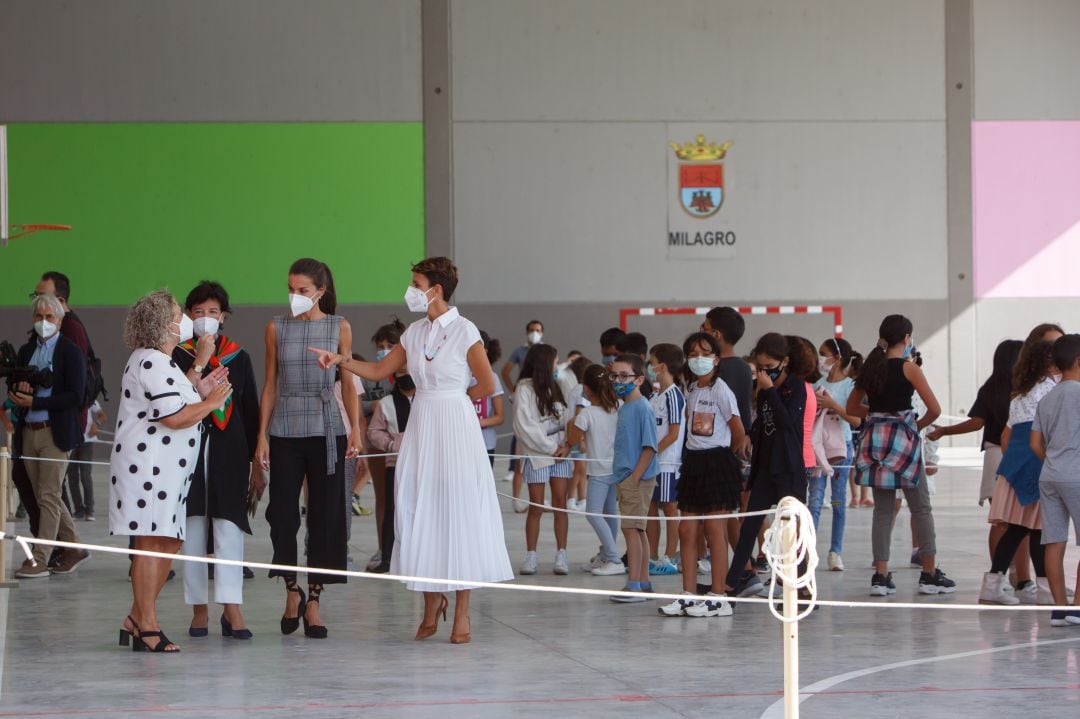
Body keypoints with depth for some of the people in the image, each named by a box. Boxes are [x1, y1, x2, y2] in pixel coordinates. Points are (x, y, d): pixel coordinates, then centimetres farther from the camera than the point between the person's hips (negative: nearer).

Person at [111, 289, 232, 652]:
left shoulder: (160, 361, 21)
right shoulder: (152, 363, -14)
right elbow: (174, 418, -21)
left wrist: (199, 391, 12)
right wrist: (211, 403, -7)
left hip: (165, 469, 11)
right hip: (148, 464, -11)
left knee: (169, 542, 10)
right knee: (152, 543, -10)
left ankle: (136, 620, 15)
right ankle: (147, 627, -9)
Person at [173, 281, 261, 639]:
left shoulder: (239, 357, 12)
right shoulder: (178, 355, 6)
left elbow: (251, 410, 13)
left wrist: (256, 460, 10)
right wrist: (200, 362, -12)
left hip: (229, 449, 0)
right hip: (190, 447, 0)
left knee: (229, 524, -10)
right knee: (193, 526, 1)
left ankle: (232, 609, -15)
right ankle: (199, 609, 8)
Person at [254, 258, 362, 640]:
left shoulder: (339, 328, 4)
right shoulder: (276, 328, 6)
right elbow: (270, 385, 8)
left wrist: (356, 429, -6)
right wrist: (262, 435, 2)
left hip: (326, 430, -1)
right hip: (285, 432, 1)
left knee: (325, 514, 0)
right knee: (282, 512, -4)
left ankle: (313, 602, 8)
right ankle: (292, 591, 18)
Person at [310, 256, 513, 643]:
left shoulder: (464, 331, -10)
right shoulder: (415, 332, 8)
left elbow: (487, 385, -6)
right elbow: (379, 370, 15)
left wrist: (450, 398, 4)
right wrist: (340, 360, 3)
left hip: (455, 426, -6)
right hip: (421, 428, 6)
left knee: (458, 511, -2)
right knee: (421, 512, 5)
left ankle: (462, 612, 4)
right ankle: (432, 601, 19)